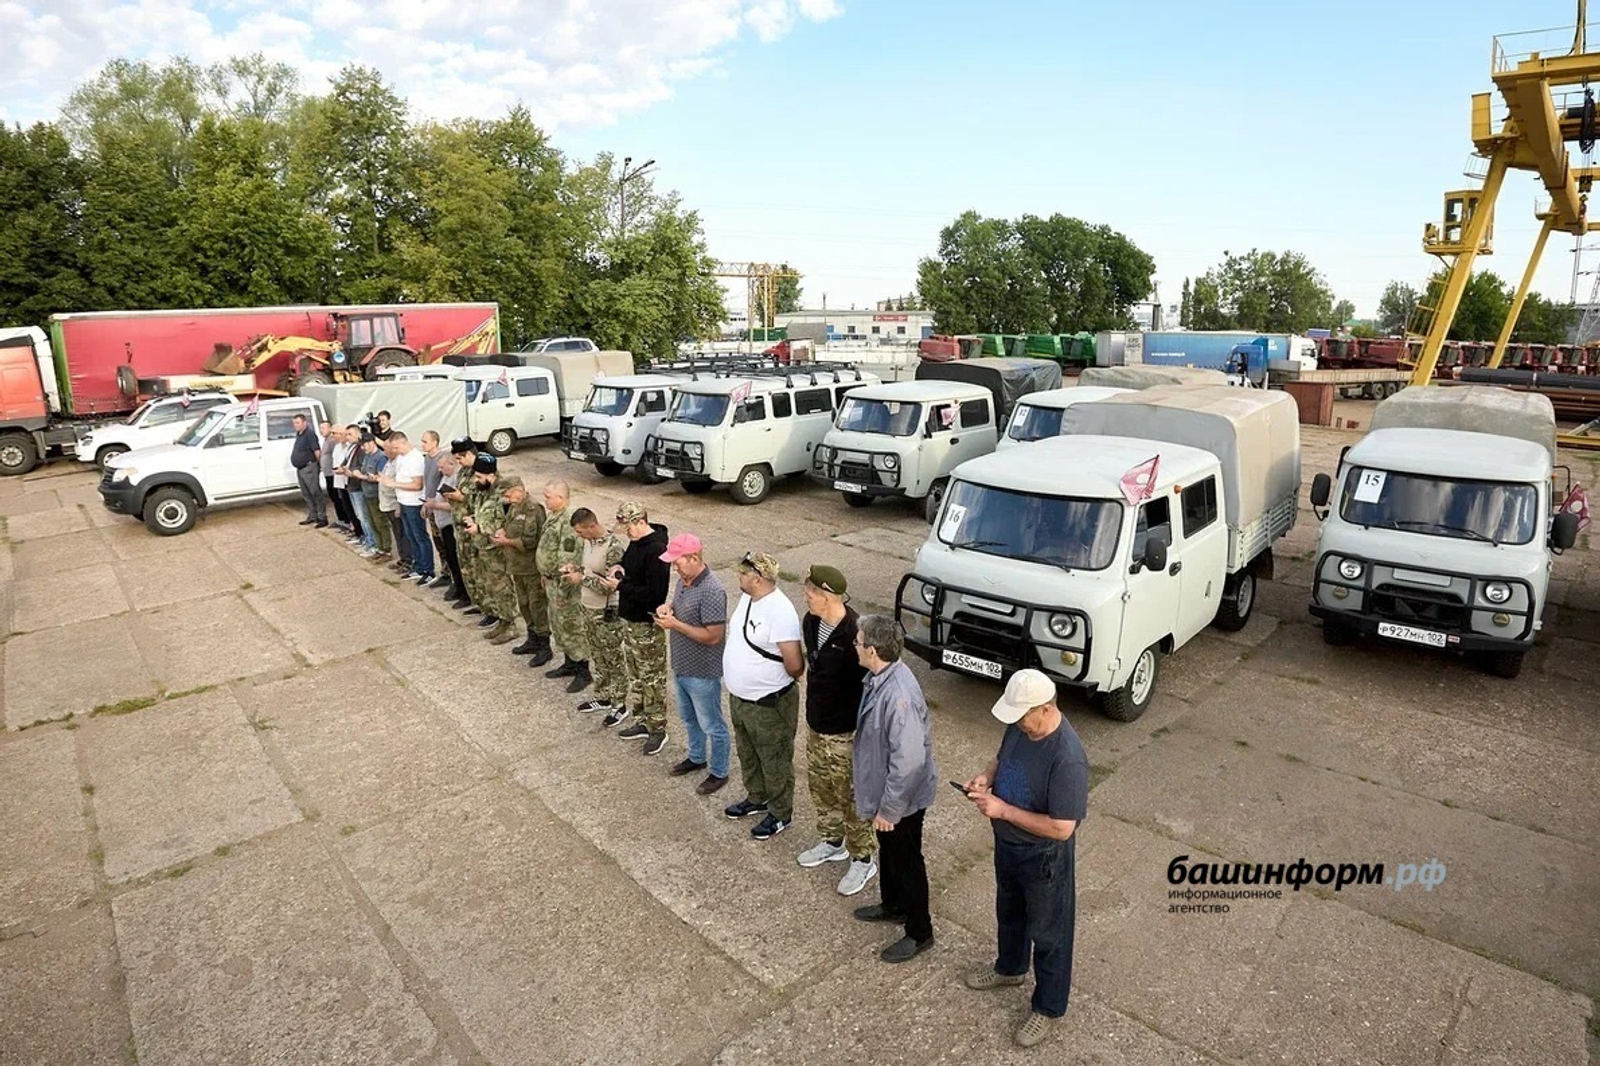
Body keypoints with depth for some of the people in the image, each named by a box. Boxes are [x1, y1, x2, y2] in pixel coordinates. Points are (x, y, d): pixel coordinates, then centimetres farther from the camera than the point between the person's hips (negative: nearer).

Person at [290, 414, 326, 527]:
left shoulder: (310, 434, -13)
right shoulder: (298, 435, 15)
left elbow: (317, 451, -18)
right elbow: (298, 452, 20)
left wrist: (319, 465, -14)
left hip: (309, 468, -10)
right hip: (300, 469, 10)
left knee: (316, 493, -6)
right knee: (306, 494, 14)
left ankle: (322, 518, -3)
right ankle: (312, 516, 22)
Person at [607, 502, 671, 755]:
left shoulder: (657, 550, -24)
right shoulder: (636, 542, 5)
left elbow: (653, 592, -27)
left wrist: (620, 586, -21)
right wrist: (619, 571, 0)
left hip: (647, 625, -10)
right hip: (630, 619, 10)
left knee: (652, 679, 3)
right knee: (635, 675, 20)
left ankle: (658, 729, 16)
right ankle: (642, 721, 33)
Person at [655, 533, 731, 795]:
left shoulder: (712, 592, -29)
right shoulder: (684, 580, -1)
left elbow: (713, 636, -27)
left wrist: (675, 625, -26)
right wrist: (667, 608, -6)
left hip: (702, 673, -9)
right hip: (681, 667, 9)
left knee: (711, 725, 11)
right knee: (689, 719, 27)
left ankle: (719, 773, 29)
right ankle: (697, 758, 48)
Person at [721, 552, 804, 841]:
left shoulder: (779, 612, -29)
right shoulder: (747, 598, -1)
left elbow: (795, 664, -28)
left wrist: (777, 681, -7)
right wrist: (738, 684, 14)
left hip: (768, 703, -9)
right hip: (738, 697, 9)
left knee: (775, 761, 12)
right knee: (748, 754, 26)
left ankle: (781, 813, 32)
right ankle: (756, 798, 48)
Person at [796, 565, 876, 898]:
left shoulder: (855, 634, -30)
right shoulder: (810, 622, -4)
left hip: (845, 733, -8)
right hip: (816, 724, 8)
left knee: (851, 798, 9)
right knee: (819, 787, 24)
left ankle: (863, 860, 29)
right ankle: (833, 842, 46)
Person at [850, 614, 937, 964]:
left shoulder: (899, 696, -36)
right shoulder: (878, 677, -6)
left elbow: (909, 761, -32)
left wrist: (889, 809, -22)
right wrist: (858, 772, 19)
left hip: (902, 798, -9)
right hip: (881, 787, 9)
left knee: (906, 861, 12)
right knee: (888, 852, 28)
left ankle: (919, 933, 33)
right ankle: (892, 905, 51)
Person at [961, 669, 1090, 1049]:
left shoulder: (1067, 759, -35)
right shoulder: (1021, 725, -12)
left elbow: (1062, 828, -31)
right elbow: (1002, 758, 8)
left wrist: (1002, 809, -29)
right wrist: (986, 778, -13)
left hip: (1044, 857, -7)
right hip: (1007, 844, 7)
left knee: (1047, 932, 17)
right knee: (1009, 911, 30)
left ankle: (1048, 1007, 40)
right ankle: (1010, 968, 56)